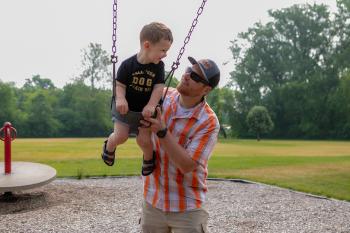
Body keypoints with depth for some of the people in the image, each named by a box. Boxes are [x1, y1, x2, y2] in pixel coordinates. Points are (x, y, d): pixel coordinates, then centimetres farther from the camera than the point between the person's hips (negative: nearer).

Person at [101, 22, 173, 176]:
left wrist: (151, 105, -25)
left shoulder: (158, 66, -10)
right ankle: (109, 146, 26)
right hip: (125, 107, -1)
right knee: (121, 136, -9)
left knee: (144, 139, -8)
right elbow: (119, 85, -13)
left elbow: (159, 87, -12)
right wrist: (121, 99, -32)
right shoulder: (128, 64, -17)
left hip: (145, 109, 1)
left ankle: (149, 157, 23)